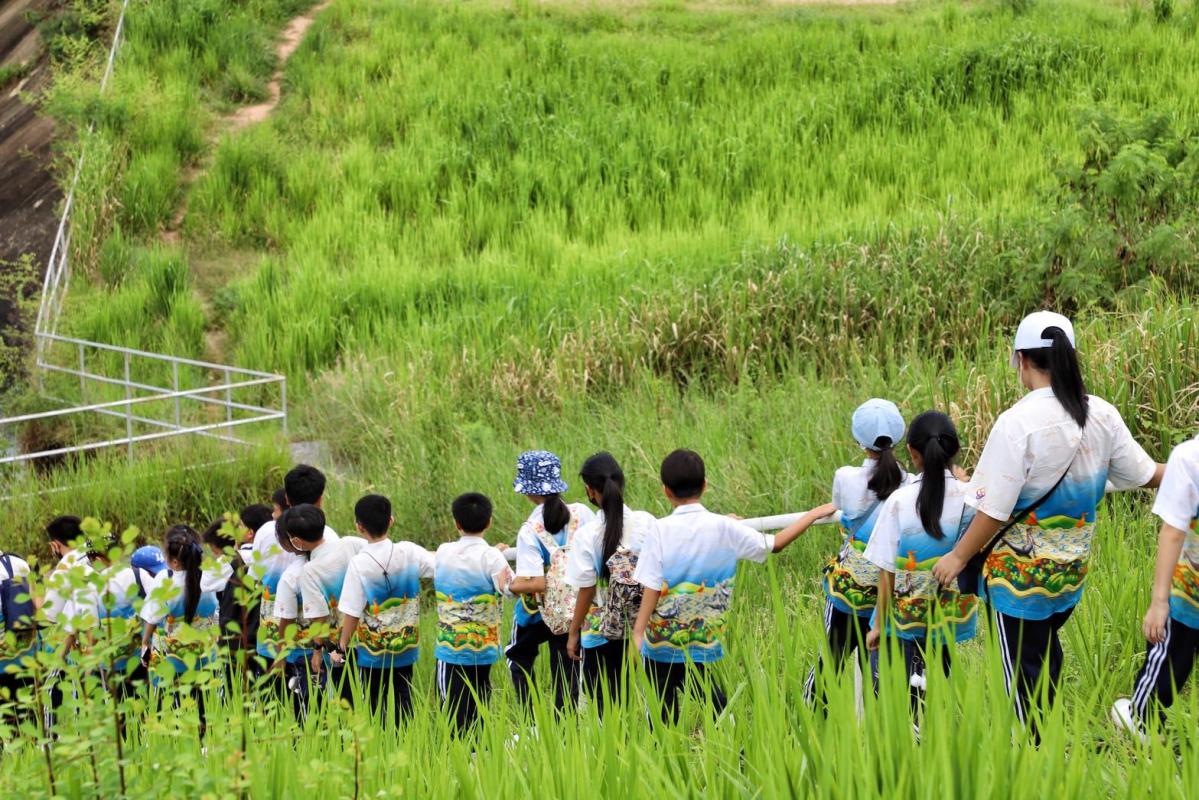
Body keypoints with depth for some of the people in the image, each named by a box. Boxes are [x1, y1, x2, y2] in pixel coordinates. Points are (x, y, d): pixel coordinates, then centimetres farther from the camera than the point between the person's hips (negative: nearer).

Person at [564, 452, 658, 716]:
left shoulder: (587, 535, -14)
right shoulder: (647, 523, -6)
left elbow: (586, 591, -10)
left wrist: (574, 633, 2)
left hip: (601, 631, -3)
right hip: (643, 626, 3)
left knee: (604, 703, 6)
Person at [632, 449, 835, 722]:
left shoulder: (660, 531, -9)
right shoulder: (724, 528, -4)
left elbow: (652, 587, -12)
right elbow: (774, 544, 4)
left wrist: (638, 633, -11)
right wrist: (815, 514, 14)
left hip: (661, 638, -2)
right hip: (701, 640, 2)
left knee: (663, 709, 4)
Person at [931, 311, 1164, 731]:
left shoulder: (1018, 423, -23)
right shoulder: (1102, 415, -5)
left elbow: (995, 510, -21)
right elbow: (1144, 474, 8)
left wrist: (958, 556, -7)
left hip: (1021, 570, -6)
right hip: (1074, 567, 6)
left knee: (1024, 672, 6)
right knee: (1046, 652, 25)